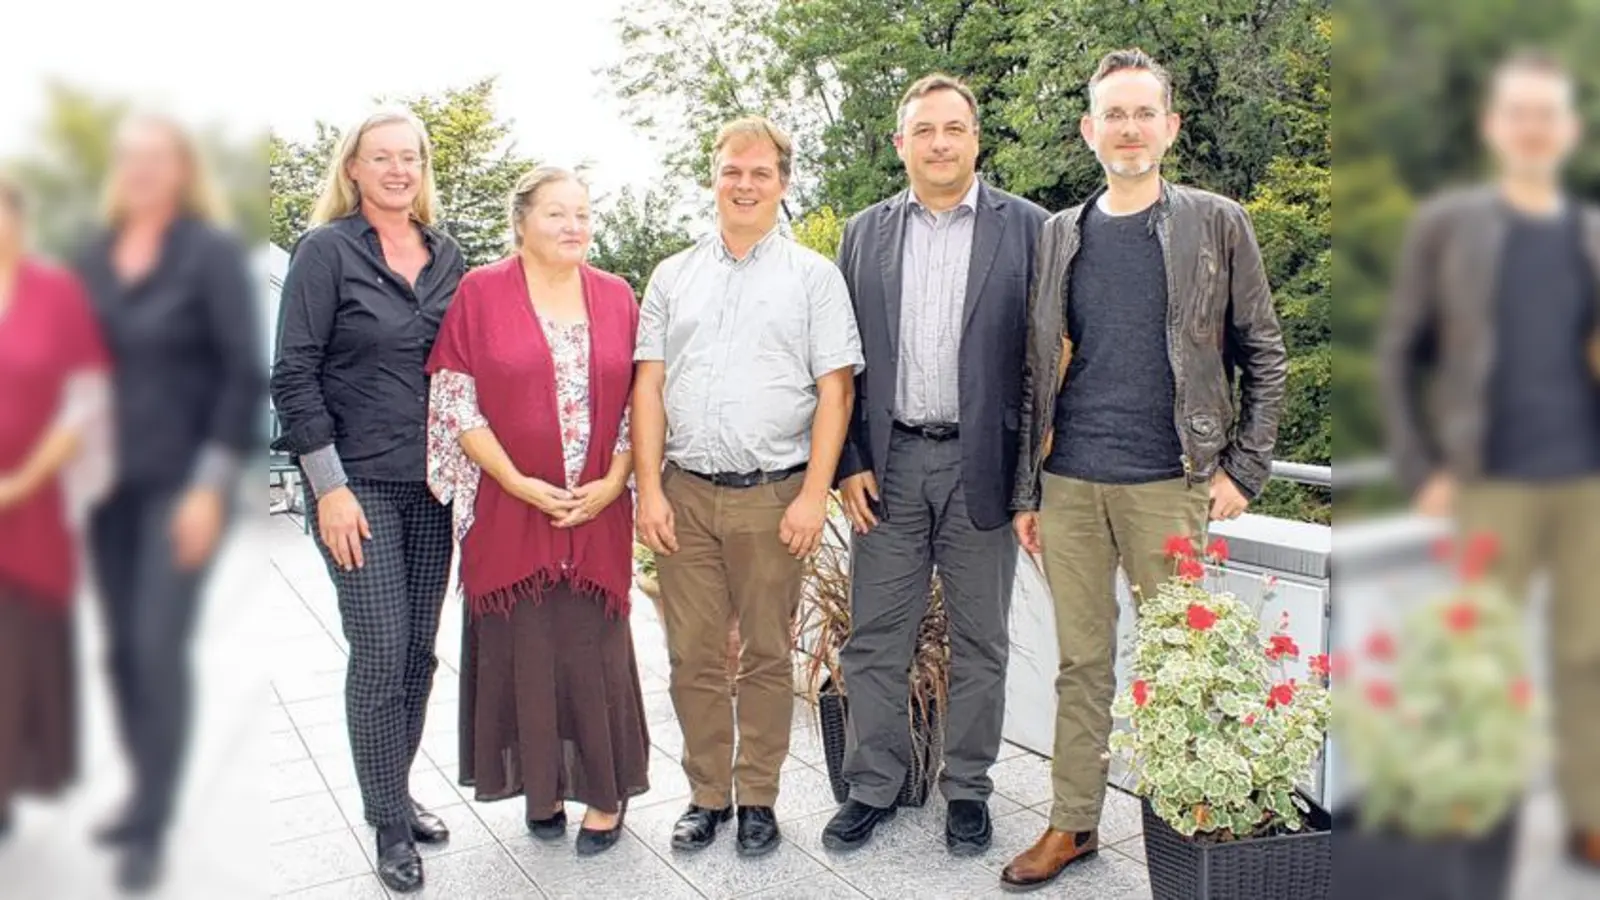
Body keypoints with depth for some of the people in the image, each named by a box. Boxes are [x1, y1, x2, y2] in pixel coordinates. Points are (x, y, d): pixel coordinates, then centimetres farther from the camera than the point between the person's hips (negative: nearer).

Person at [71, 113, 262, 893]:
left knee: (159, 648, -7)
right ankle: (145, 795, 27)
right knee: (121, 650, 10)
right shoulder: (94, 257, 9)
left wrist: (212, 484, -14)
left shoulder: (213, 253, -6)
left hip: (180, 483, -5)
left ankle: (153, 826, 5)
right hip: (111, 483, 5)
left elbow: (244, 376, -10)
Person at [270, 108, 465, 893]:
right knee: (381, 654, -2)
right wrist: (329, 486, -13)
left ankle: (397, 793, 28)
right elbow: (293, 374, -9)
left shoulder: (446, 257, 9)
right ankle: (390, 823, 14)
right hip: (359, 486, -4)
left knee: (420, 652, 10)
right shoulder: (325, 251, -5)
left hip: (434, 485, 5)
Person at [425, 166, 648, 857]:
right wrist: (519, 483, -11)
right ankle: (541, 786, 25)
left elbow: (637, 403, 7)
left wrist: (613, 483, -5)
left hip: (598, 512, 2)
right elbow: (456, 404, -4)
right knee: (524, 649, 6)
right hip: (509, 510, -1)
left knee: (594, 650, 4)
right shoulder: (480, 293, -1)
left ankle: (605, 792, 20)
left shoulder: (617, 298, 7)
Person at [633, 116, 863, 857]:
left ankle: (758, 797, 21)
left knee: (767, 655, 7)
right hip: (685, 491, 3)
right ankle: (707, 792, 23)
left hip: (772, 494, -2)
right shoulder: (673, 275, 12)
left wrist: (814, 495, -10)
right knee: (694, 656, 8)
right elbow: (648, 385, 8)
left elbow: (834, 390, -2)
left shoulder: (813, 275, 4)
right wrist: (649, 488, -1)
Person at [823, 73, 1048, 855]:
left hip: (983, 462, -1)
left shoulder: (1026, 228, 1)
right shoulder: (864, 232, 9)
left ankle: (967, 788, 25)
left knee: (979, 640, 9)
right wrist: (849, 463, 0)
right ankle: (872, 786, 22)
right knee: (873, 638, 7)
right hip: (888, 463, 2)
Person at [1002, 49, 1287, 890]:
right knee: (1081, 663, 10)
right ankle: (1071, 823, 22)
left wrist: (1242, 470, -4)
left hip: (1169, 484, -2)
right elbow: (1036, 372, 10)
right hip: (1069, 485, 3)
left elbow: (1262, 354, 4)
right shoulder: (1060, 235, 10)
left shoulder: (1217, 225, 3)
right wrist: (1025, 490, 7)